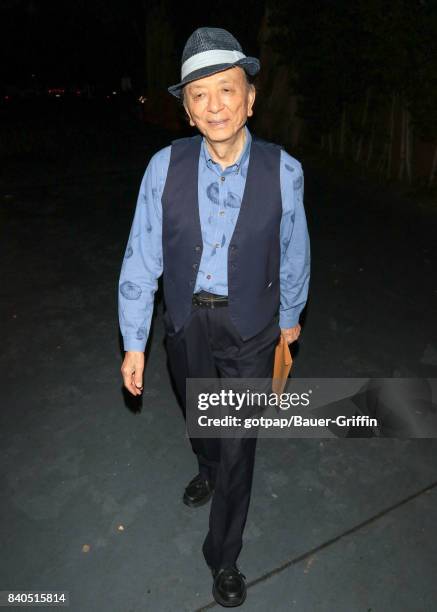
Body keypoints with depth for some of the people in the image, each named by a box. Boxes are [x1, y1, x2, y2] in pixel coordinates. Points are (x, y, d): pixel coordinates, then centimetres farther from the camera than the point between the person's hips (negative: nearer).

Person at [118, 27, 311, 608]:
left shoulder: (283, 171, -15)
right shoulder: (166, 166, -13)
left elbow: (293, 252, -1)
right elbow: (142, 256, -10)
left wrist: (290, 315, 11)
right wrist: (134, 342, -7)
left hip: (250, 328, -1)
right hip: (186, 322, 2)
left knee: (238, 444, 9)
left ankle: (224, 556, 35)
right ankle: (208, 468, 64)